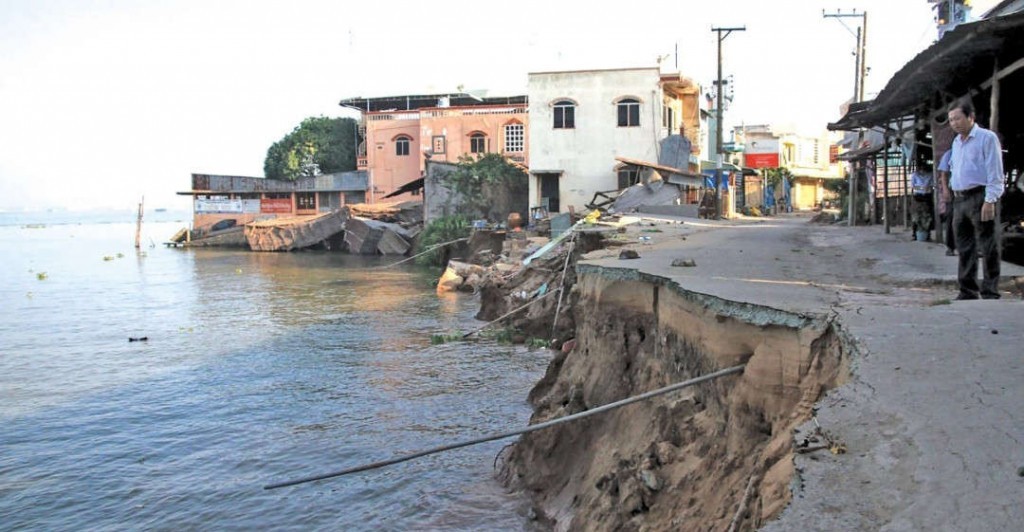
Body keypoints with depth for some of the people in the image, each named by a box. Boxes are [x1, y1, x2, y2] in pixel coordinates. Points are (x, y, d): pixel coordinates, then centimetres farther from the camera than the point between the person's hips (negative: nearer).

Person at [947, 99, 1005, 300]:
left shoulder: (986, 138, -6)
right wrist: (955, 195, 15)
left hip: (980, 197, -7)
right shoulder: (956, 142, 17)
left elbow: (995, 173, -11)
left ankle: (990, 294, -1)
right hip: (960, 200, 7)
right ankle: (967, 292, 15)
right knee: (965, 248, 9)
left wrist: (990, 201, -17)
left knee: (988, 249, -4)